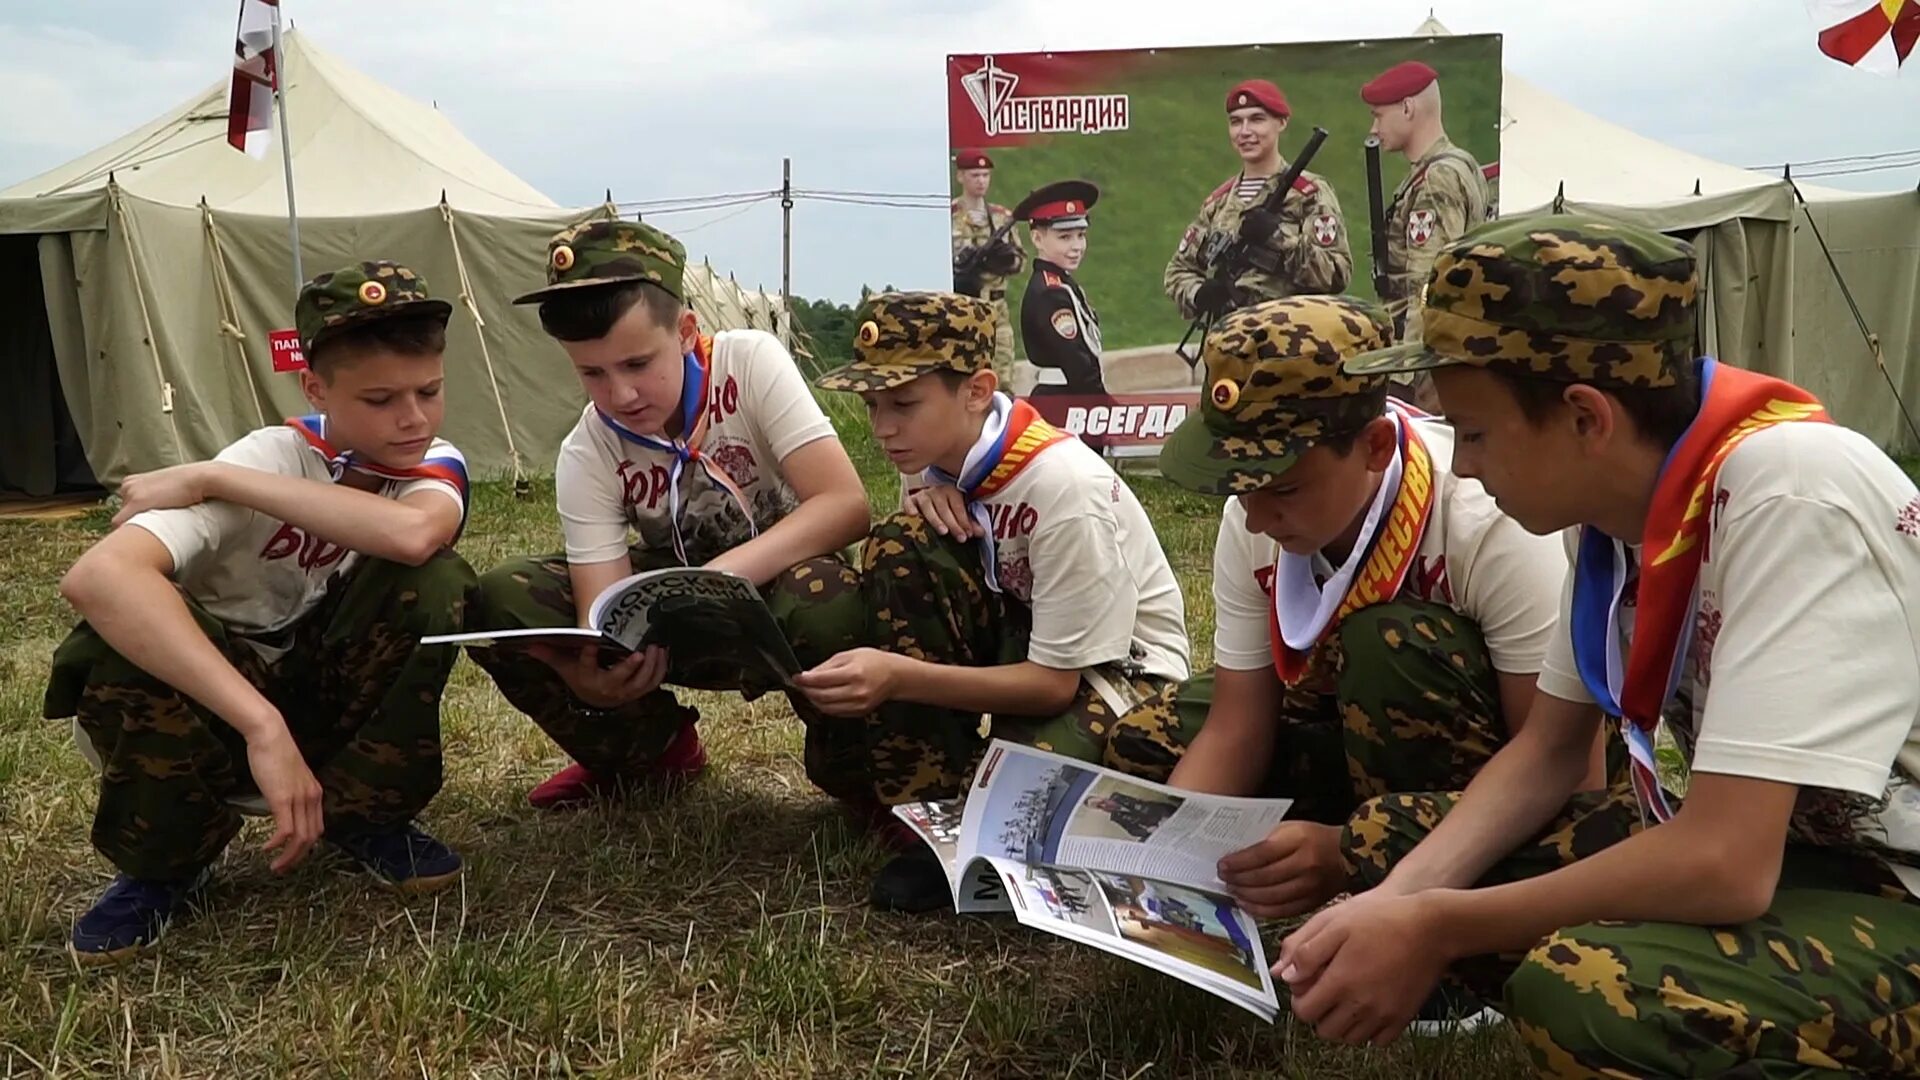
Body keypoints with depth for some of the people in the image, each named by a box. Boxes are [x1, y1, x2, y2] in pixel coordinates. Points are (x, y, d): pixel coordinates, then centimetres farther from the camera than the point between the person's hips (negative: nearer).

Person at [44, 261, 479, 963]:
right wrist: (261, 725, -49)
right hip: (203, 711, -2)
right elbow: (96, 577, -42)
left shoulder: (436, 464, -14)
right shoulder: (270, 457, -24)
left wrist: (213, 478, -34)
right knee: (116, 637, -35)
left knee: (434, 580, -27)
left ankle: (362, 813, -5)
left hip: (330, 705, 2)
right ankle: (167, 859, -6)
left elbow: (413, 532, -41)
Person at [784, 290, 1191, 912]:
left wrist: (900, 676, -37)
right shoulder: (932, 451, -9)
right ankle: (933, 801, -15)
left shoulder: (1064, 487, -29)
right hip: (1015, 630, 7)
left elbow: (1055, 682, -25)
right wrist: (921, 499, -18)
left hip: (1110, 664, -7)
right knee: (896, 550, -22)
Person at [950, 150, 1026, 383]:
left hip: (997, 310, 5)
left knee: (1003, 382, 6)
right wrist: (959, 267, -21)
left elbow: (1022, 259, 14)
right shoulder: (946, 216, -3)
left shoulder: (1003, 216, 11)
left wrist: (1007, 257, -8)